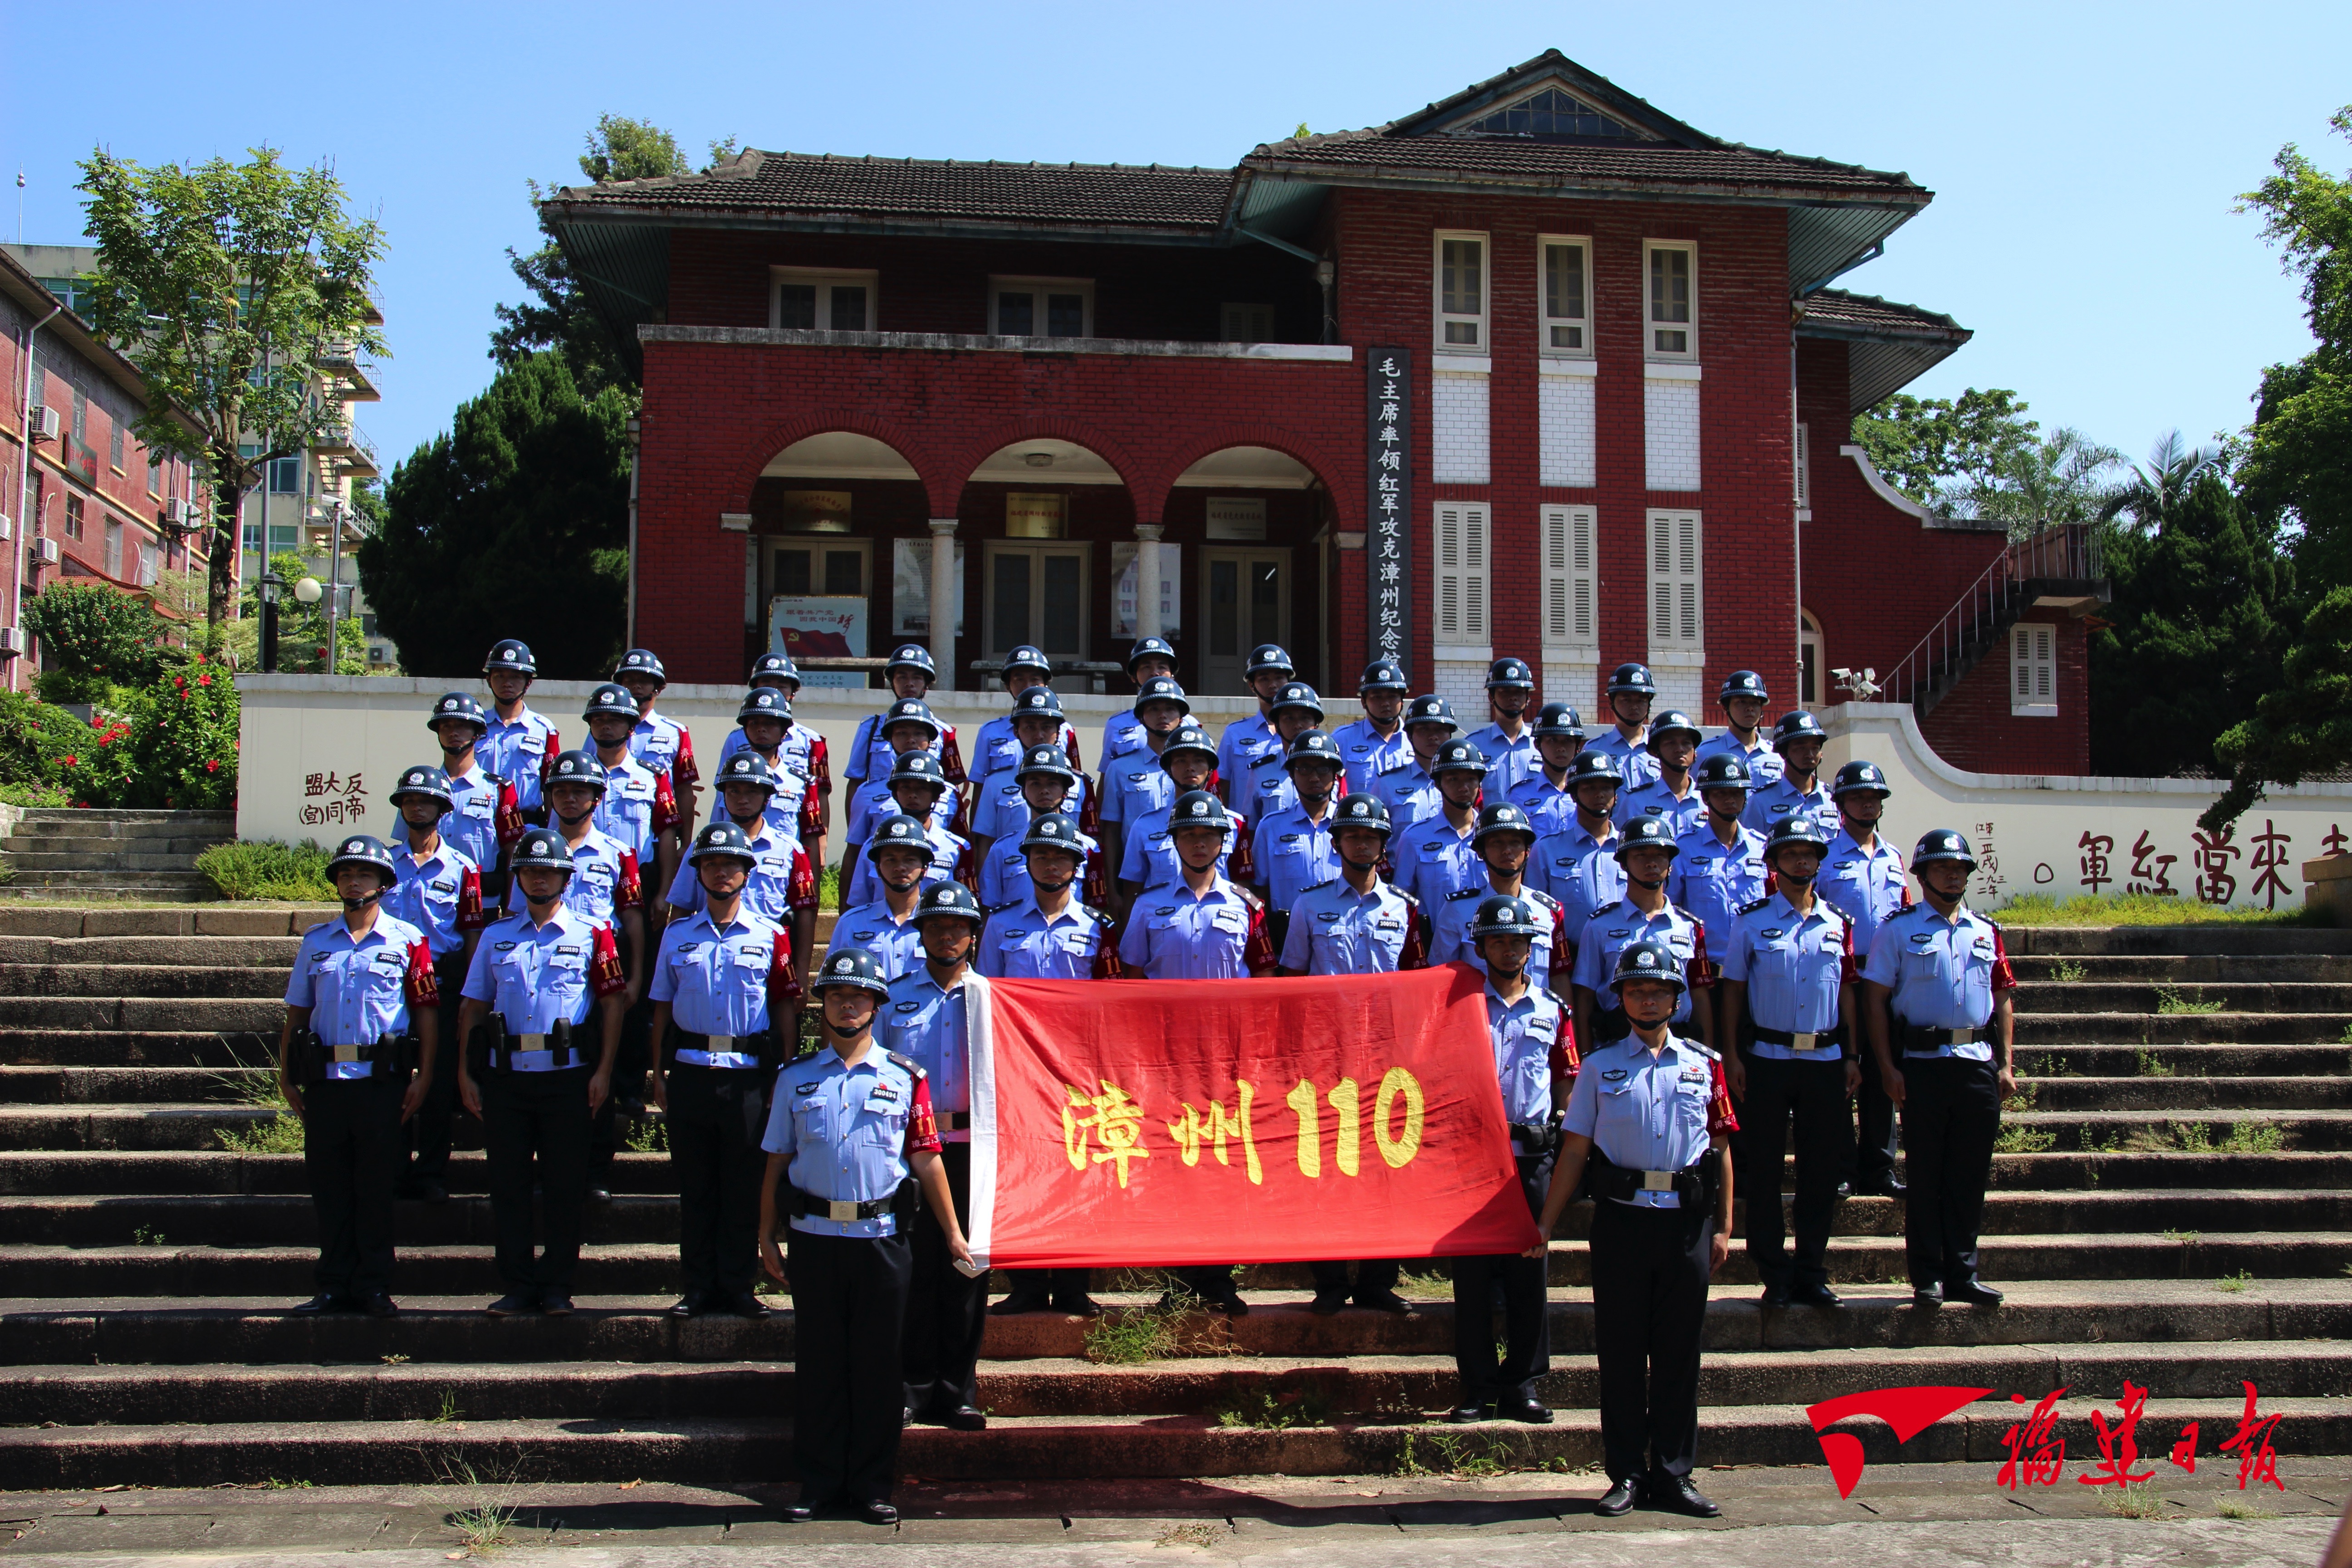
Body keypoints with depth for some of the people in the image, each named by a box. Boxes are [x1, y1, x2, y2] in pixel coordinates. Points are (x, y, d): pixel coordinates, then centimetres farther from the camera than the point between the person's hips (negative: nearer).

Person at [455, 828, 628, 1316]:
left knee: (564, 1184, 2)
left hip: (567, 1074, -2)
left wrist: (603, 1072, -5)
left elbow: (612, 1003, 3)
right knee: (508, 1183, 5)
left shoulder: (590, 936, 4)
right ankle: (518, 1285, 14)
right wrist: (465, 1073, 5)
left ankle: (557, 1287, 11)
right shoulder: (496, 936, 12)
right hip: (504, 1075, 2)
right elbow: (473, 1007, 12)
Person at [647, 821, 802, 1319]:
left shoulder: (770, 936, 4)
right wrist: (659, 1074, 6)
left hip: (749, 1074, -2)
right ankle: (699, 1287, 14)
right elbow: (662, 1007, 12)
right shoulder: (677, 935, 10)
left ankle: (740, 1286, 11)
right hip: (689, 1072, 2)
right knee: (695, 1185, 6)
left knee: (745, 1185, 2)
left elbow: (786, 1010, 4)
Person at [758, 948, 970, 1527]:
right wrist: (766, 1239, 6)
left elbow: (926, 1159, 6)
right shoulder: (796, 1080, 8)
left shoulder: (905, 1079, 5)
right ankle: (818, 1483, 17)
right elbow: (777, 1164, 9)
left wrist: (953, 1234, 4)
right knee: (818, 1363, 6)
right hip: (814, 1237, 1)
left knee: (878, 1364, 4)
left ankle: (872, 1486, 14)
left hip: (883, 1237, -1)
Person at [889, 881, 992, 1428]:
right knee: (912, 1265, 0)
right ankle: (913, 1384, 11)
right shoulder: (894, 997, 9)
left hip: (972, 1149, 1)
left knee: (968, 1266, 3)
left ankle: (958, 1390, 11)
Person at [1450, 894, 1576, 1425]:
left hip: (1531, 1155, 2)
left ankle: (1521, 1386, 13)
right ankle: (1476, 1386, 10)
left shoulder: (1550, 1009, 8)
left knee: (1530, 1271, 5)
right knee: (1472, 1272, 2)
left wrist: (1559, 1125, 5)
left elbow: (1566, 1077, 15)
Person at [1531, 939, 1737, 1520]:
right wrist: (1546, 1224, 2)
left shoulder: (1703, 1064, 8)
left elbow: (1722, 1147, 9)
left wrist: (1723, 1227, 4)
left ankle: (1673, 1475, 15)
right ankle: (1626, 1474, 12)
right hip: (1621, 1217, -1)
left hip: (1687, 1219, 1)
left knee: (1679, 1352, 6)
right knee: (1621, 1351, 4)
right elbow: (1575, 1149, 6)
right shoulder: (1600, 1064, 6)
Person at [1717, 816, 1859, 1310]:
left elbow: (1846, 992, 11)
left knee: (1821, 1168, 5)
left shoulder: (1837, 924, 8)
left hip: (1826, 1060, 2)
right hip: (1767, 1059, -2)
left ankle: (1812, 1274, 14)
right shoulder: (1751, 922, 1)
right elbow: (1733, 991, 2)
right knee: (1764, 1168, 1)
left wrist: (1852, 1055, 6)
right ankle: (1775, 1277, 10)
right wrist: (1732, 1056, -5)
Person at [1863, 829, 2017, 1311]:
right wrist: (1888, 1067, -9)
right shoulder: (1899, 930, 1)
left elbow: (2002, 998, 16)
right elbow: (1875, 998, -2)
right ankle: (1928, 1278, 8)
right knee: (1926, 1174, 1)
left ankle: (1962, 1274, 15)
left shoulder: (1986, 933, 13)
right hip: (1923, 1063, -4)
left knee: (1971, 1173, 7)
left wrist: (2006, 1063, 7)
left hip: (1979, 1063, 4)